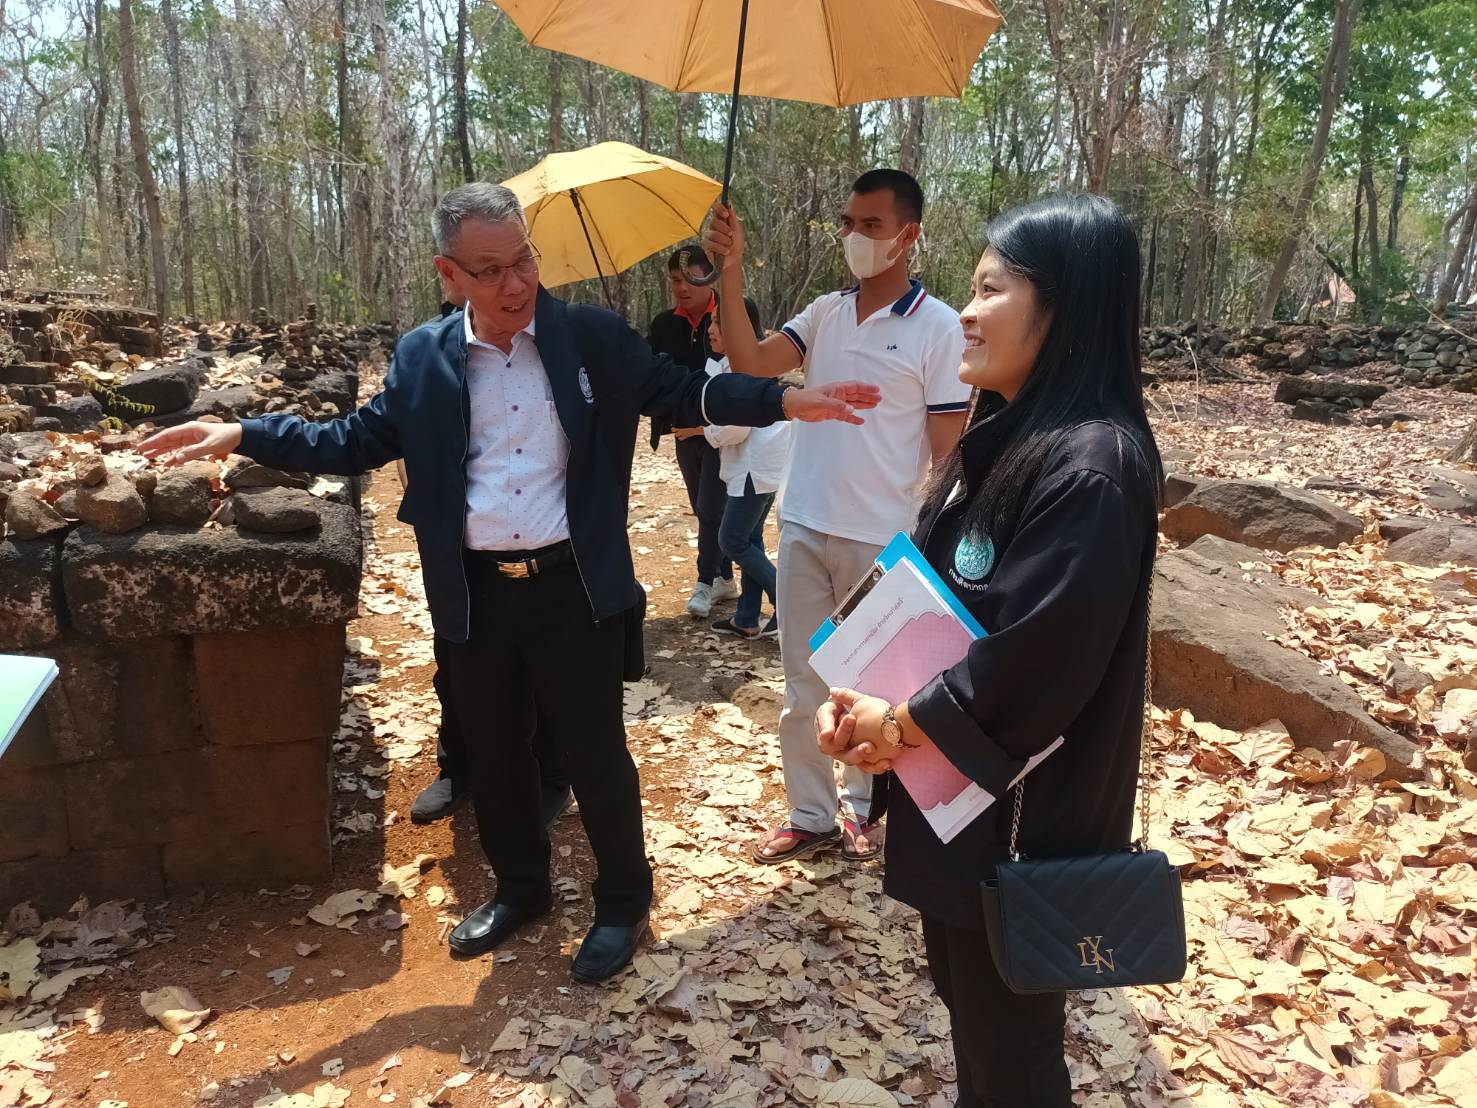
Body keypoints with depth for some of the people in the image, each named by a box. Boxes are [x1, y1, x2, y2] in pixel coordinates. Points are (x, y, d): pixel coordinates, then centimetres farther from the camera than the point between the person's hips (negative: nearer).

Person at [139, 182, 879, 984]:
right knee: (493, 754, 17)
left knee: (593, 753, 7)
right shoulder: (422, 358, 2)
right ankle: (520, 888, 41)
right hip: (474, 593, 3)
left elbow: (681, 394, 0)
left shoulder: (595, 338, -4)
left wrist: (787, 399, -12)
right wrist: (238, 435, 0)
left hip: (572, 586, -3)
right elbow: (358, 441, 8)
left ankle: (623, 901, 30)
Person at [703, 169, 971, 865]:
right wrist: (731, 273, -18)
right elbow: (750, 364, -9)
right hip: (803, 528, 5)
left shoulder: (938, 328, -8)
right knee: (803, 684, 13)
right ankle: (810, 815, 28)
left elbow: (949, 450, -7)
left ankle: (864, 807, 34)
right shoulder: (824, 314, 6)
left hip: (882, 541, -4)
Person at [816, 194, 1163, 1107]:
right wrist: (858, 695, -6)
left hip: (1022, 819, -8)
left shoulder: (1092, 467, -25)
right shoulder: (1002, 436, 5)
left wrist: (897, 721, -14)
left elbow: (1029, 668, -28)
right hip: (954, 795, 8)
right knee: (966, 1003, 27)